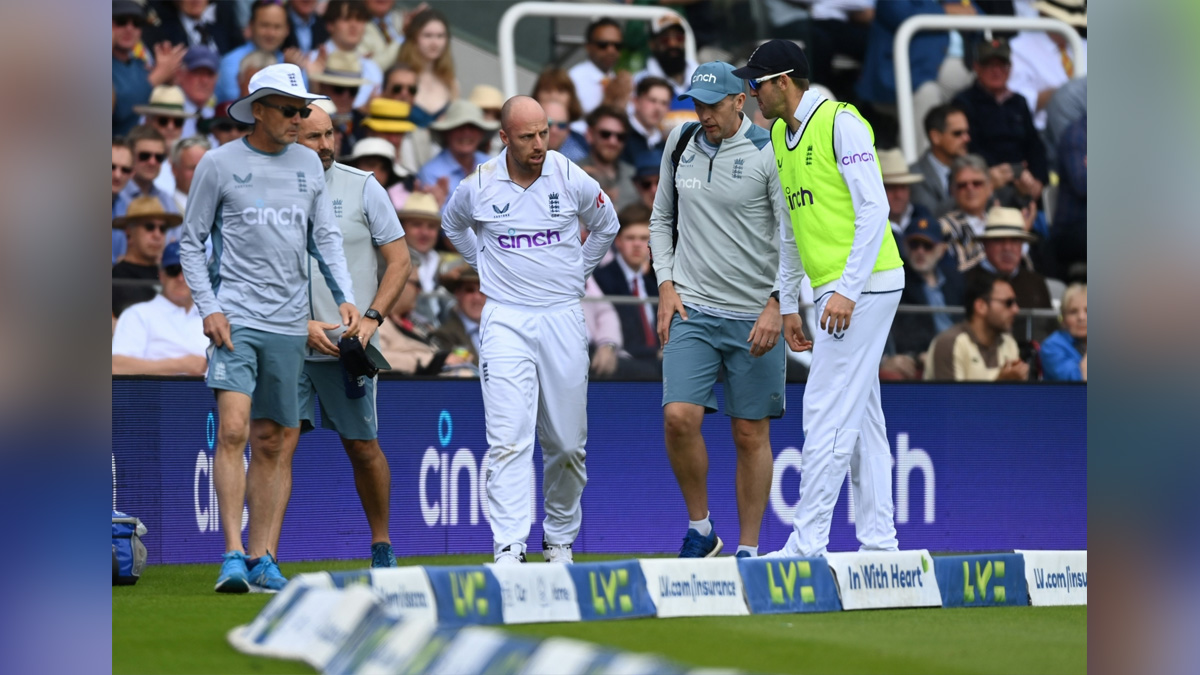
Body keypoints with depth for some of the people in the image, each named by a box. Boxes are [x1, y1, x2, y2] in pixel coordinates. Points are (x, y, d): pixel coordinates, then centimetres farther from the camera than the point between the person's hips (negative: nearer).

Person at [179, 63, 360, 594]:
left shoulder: (308, 164, 12)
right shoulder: (219, 164, 0)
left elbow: (326, 237, 17)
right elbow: (191, 241, 3)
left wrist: (346, 298, 3)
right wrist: (208, 308, -8)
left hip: (289, 324, 4)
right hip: (234, 317, -4)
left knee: (270, 443, 6)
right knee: (233, 429, -18)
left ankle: (261, 558, 11)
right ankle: (232, 554, -19)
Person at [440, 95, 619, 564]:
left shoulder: (573, 180, -3)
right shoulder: (479, 187, -3)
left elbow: (606, 226, 18)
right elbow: (453, 224, 21)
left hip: (563, 318, 1)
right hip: (505, 319, -1)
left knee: (567, 442, 6)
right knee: (509, 439, -13)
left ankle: (560, 538, 23)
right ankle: (508, 548, -18)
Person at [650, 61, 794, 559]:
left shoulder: (768, 153, -7)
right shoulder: (680, 144, 8)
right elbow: (662, 219, 19)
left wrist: (776, 305, -16)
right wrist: (666, 285, 6)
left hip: (756, 315, -3)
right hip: (692, 310, 3)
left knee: (751, 434, 2)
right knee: (679, 416, -14)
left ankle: (748, 549, 10)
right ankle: (700, 530, 4)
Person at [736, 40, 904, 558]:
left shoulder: (840, 122, -11)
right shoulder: (779, 136, 16)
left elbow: (874, 207, -17)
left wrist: (847, 291, -21)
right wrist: (788, 305, 20)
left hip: (865, 285, -9)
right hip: (833, 294, 9)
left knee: (828, 413, -11)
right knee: (860, 417, 9)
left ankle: (808, 544, -11)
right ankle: (878, 541, 11)